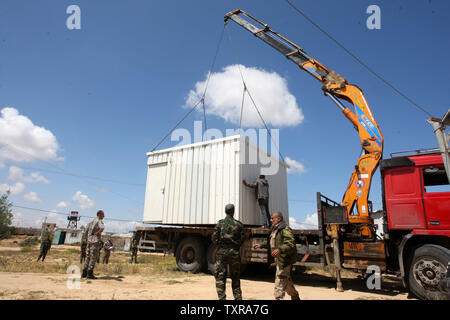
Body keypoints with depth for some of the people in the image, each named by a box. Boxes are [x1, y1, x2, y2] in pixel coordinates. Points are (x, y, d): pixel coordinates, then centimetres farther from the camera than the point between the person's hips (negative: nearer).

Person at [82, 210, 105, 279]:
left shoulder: (92, 221, 17)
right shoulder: (99, 221, -11)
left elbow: (87, 230, 26)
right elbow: (102, 227, -33)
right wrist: (98, 232, -16)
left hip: (89, 241, 8)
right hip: (95, 241, -8)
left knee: (88, 257, 12)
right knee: (93, 258, -3)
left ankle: (84, 273, 16)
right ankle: (90, 274, -2)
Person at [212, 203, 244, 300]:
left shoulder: (220, 223, -4)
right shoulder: (239, 224, -2)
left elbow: (214, 239, -5)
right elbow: (242, 240, -2)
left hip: (222, 252, -1)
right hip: (234, 253, 2)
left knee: (220, 277, 6)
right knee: (235, 277, 16)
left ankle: (221, 297, 2)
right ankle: (238, 297, 20)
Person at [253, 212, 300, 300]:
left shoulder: (285, 229, -17)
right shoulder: (274, 230, 14)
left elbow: (291, 245, -27)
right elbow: (272, 243, 28)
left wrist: (279, 250, -41)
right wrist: (261, 245, 22)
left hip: (284, 259, -10)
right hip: (278, 259, 10)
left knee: (280, 281, -8)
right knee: (287, 280, 22)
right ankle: (295, 296, 39)